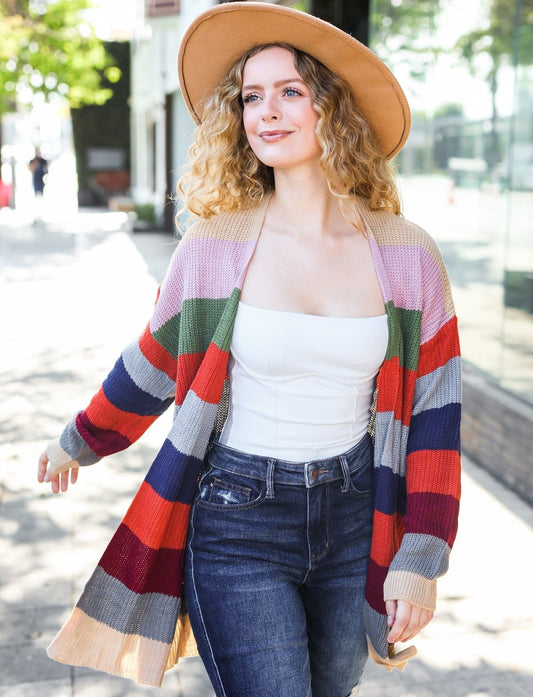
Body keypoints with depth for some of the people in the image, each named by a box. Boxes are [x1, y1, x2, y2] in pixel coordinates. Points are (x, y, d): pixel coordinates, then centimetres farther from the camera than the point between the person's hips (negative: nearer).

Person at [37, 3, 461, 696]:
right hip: (238, 524, -2)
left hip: (353, 521, 3)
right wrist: (77, 444, 20)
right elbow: (152, 370, 7)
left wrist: (420, 559, -3)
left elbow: (432, 414, -1)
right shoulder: (214, 249, -9)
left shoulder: (408, 256, -5)